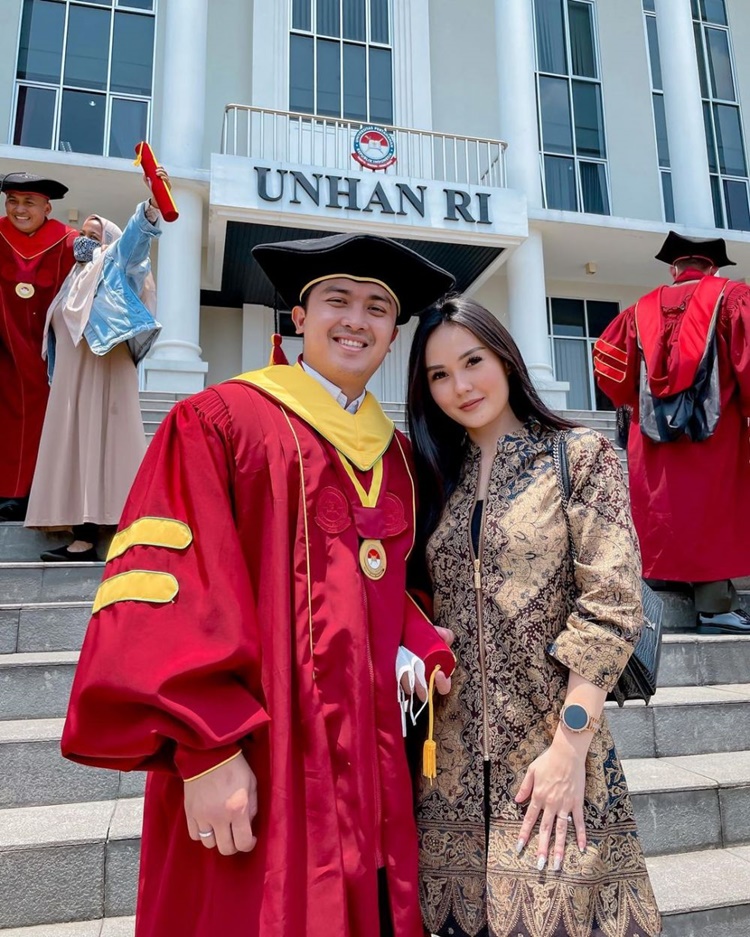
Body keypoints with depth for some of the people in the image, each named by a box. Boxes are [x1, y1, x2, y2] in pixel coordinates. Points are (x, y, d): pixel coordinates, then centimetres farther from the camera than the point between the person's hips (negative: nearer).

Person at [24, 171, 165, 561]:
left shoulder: (114, 263, 7)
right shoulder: (76, 277, 26)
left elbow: (136, 236, -13)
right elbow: (60, 331, 25)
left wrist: (153, 203, -30)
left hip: (103, 372, -8)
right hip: (71, 379, 8)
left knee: (100, 445, -11)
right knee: (75, 446, 2)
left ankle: (88, 537, -14)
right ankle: (83, 534, 2)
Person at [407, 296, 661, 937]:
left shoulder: (580, 455, -4)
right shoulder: (438, 476, 10)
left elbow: (612, 604, -11)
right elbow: (429, 606, 12)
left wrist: (571, 745, -15)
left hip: (554, 739, -4)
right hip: (456, 753, 4)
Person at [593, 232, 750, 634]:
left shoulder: (641, 310, 13)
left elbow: (608, 360, 15)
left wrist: (637, 401, 27)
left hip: (653, 430, 4)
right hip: (713, 427, -4)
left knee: (661, 513, 10)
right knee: (711, 513, -2)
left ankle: (664, 577, 20)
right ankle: (715, 604, -1)